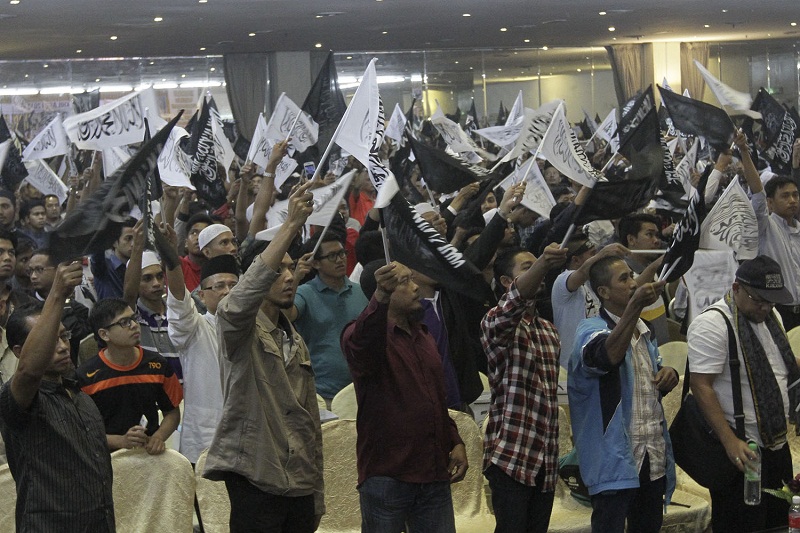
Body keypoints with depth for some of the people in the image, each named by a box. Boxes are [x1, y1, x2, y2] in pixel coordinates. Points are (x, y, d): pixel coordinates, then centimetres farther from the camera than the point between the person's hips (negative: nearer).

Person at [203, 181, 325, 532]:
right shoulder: (238, 327, -3)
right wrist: (292, 224, -33)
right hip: (255, 478, -7)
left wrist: (317, 497, 16)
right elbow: (243, 297, -29)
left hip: (300, 485, 7)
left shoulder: (296, 343, 18)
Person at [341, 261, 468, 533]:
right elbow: (359, 343, -35)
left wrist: (455, 441, 12)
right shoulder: (366, 334, -9)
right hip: (386, 474, -6)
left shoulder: (424, 336, 17)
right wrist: (381, 298, -53)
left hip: (434, 473, 7)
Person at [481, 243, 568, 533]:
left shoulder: (549, 330, 17)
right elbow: (514, 301, -31)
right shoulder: (497, 322, -6)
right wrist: (543, 263, -49)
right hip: (510, 455, -7)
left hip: (546, 457, 7)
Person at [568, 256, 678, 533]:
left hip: (653, 458, 8)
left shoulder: (644, 332, 15)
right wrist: (635, 305, -45)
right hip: (615, 460, -8)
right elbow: (607, 356, -34)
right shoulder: (591, 330, -10)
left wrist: (667, 378, 5)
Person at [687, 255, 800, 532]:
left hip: (778, 443, 8)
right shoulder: (712, 325, -18)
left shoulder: (770, 315, 10)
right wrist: (730, 442, -26)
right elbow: (701, 386, -21)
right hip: (741, 449, -8)